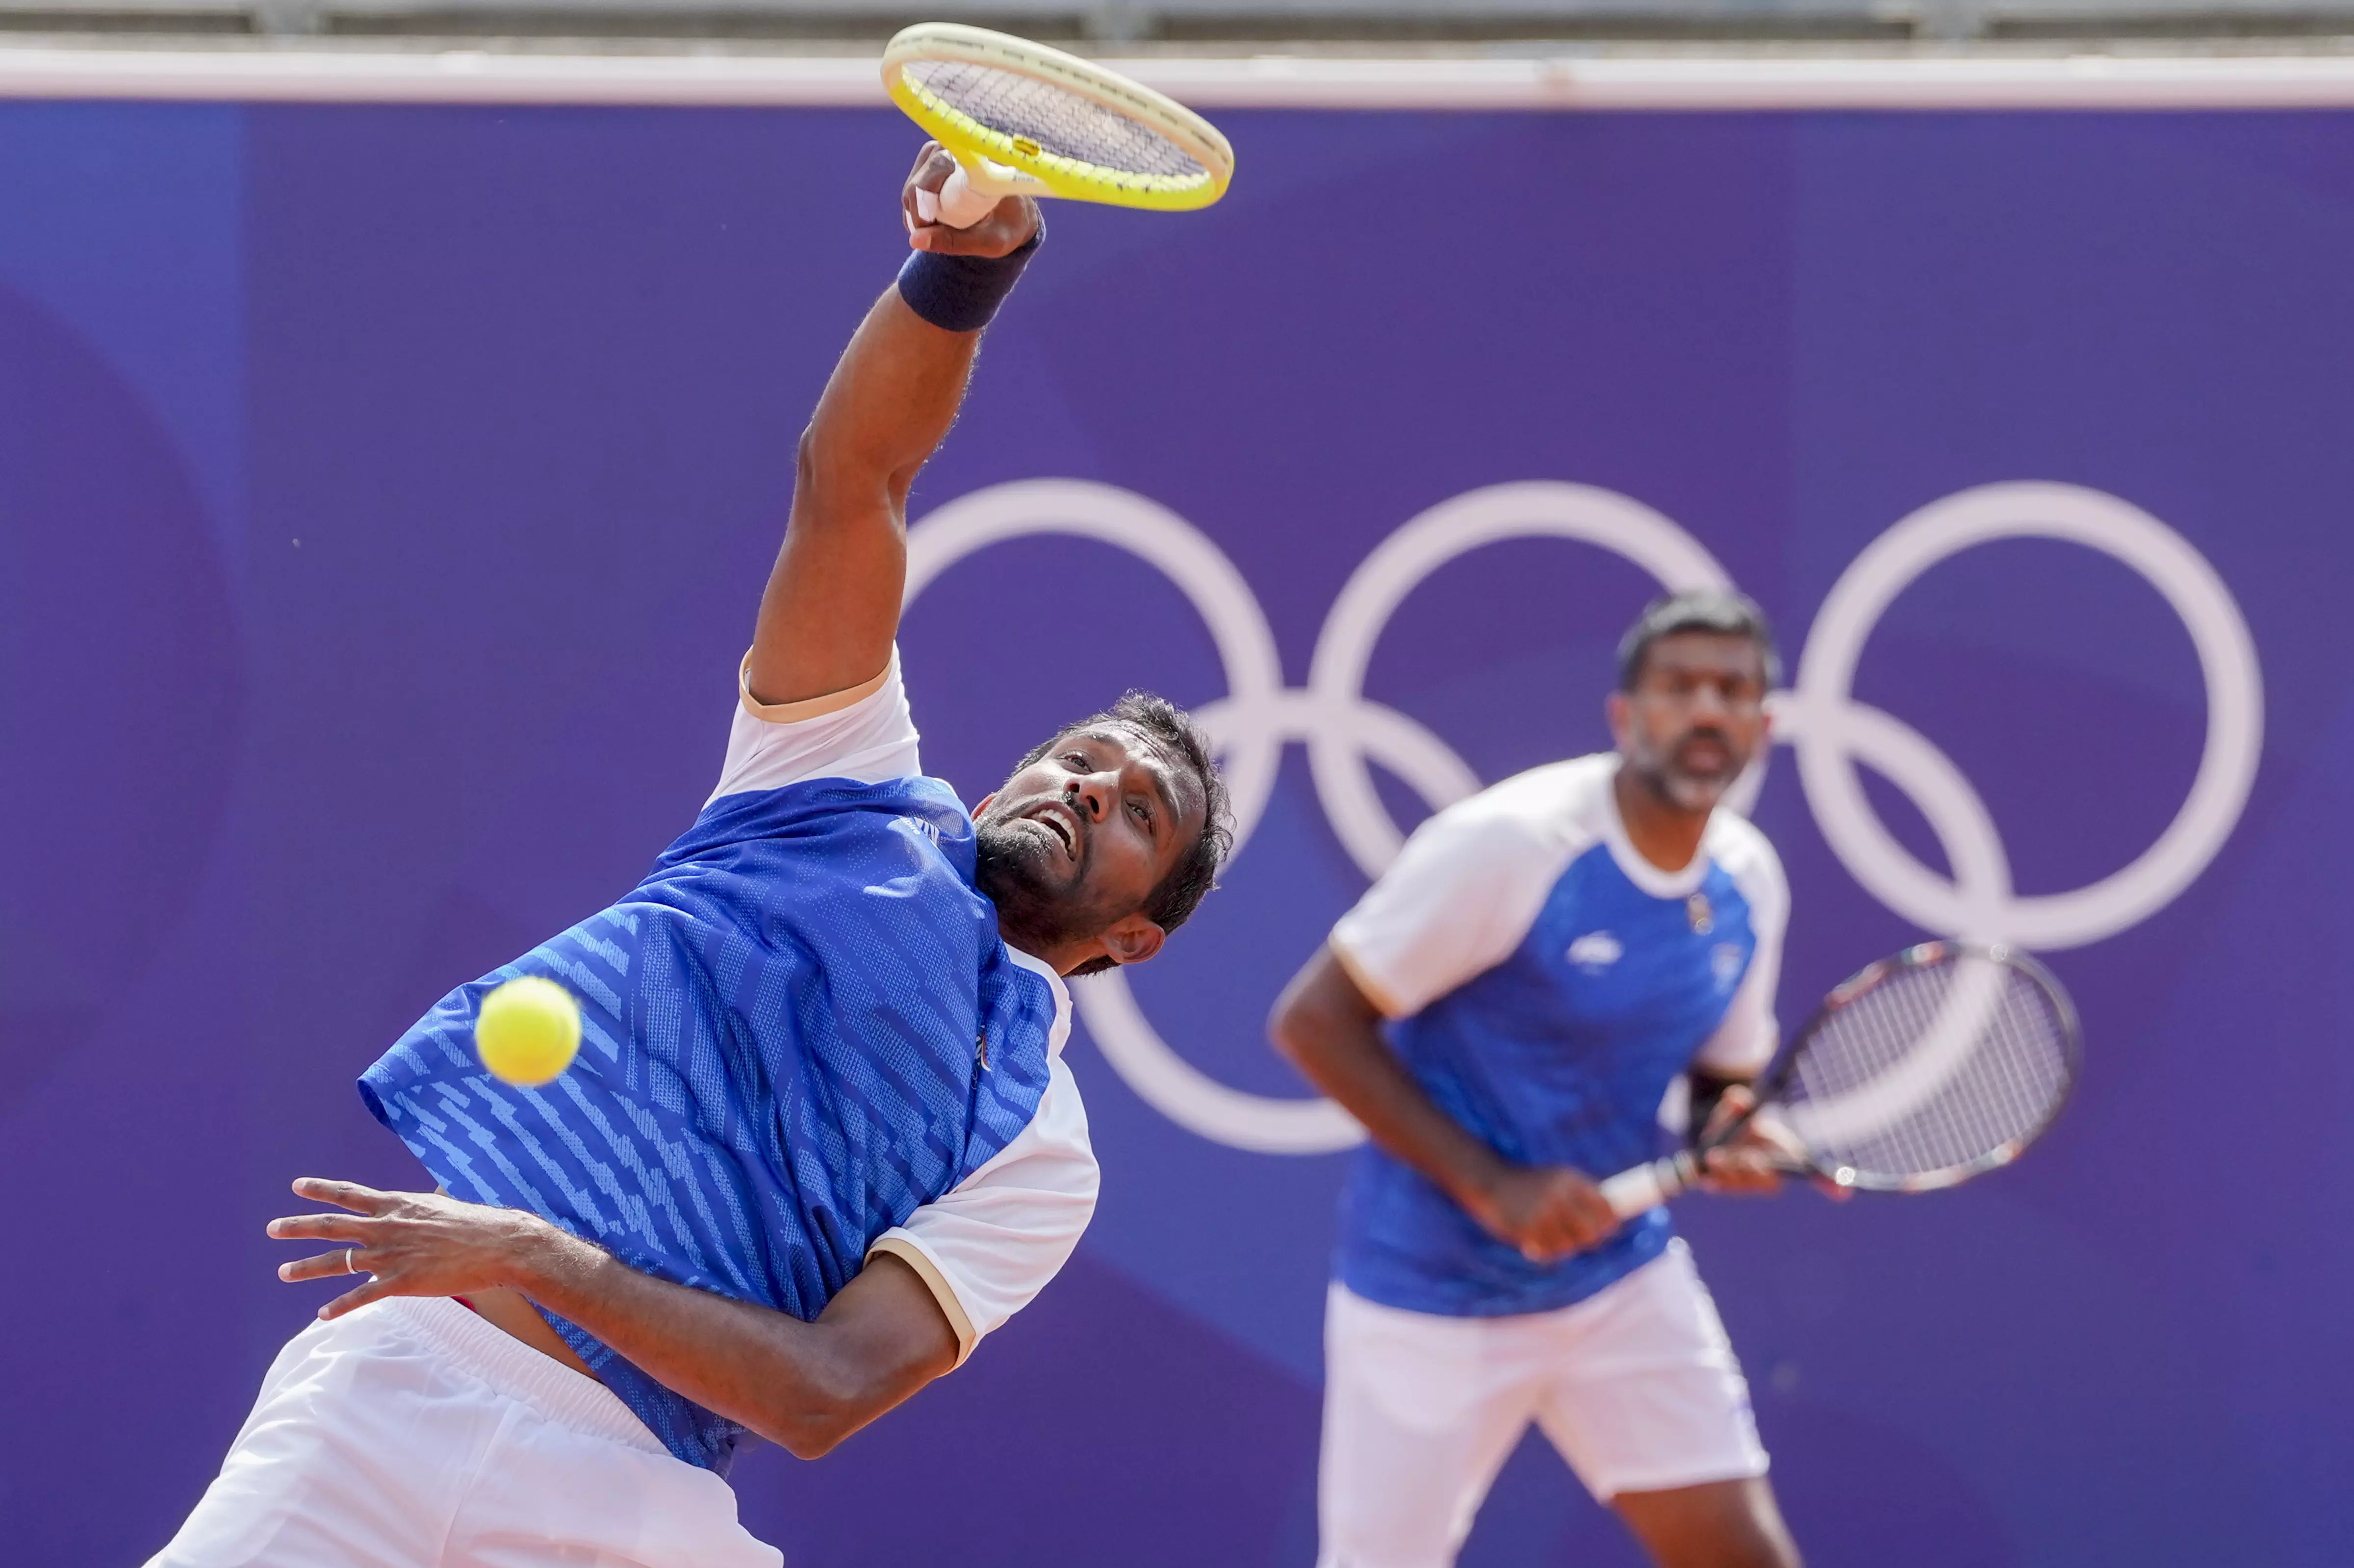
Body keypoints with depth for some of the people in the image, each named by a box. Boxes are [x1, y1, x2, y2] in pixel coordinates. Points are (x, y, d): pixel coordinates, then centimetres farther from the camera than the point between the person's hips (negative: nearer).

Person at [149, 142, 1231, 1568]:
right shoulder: (856, 785, 18)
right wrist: (964, 270, -12)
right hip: (407, 1381, 1)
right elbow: (851, 473, 7)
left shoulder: (1034, 1155, 9)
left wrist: (540, 1258, -17)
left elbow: (828, 1392, -6)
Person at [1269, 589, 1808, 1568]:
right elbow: (1311, 1022, -17)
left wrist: (1735, 1137, -11)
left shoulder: (1747, 882, 1)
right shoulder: (1508, 845, -19)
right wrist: (1492, 1185, -22)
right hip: (1433, 1295, -5)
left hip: (1625, 1284, 6)